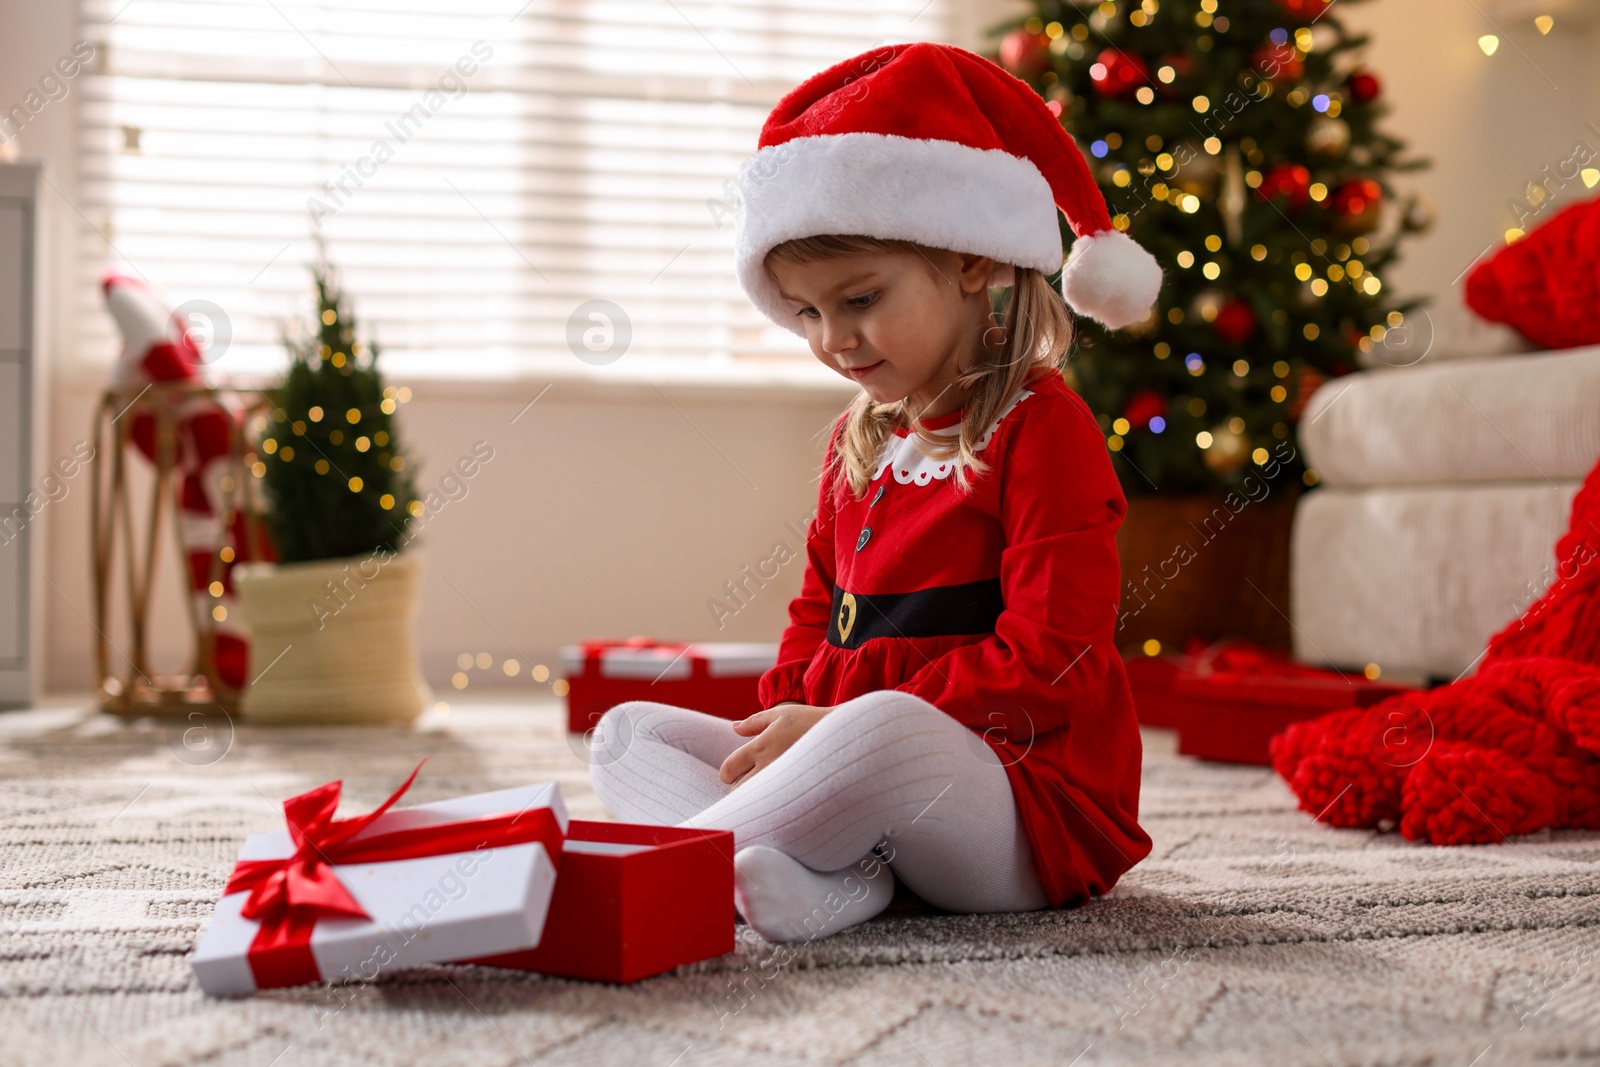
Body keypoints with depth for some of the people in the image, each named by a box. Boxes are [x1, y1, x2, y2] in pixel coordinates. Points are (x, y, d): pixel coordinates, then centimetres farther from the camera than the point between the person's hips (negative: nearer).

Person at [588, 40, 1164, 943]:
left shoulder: (1041, 428, -8)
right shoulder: (857, 444, 17)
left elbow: (1049, 665, -16)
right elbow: (817, 622, 23)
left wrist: (837, 721, -17)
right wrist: (786, 721, -1)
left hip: (1031, 815, -9)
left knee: (882, 729, -40)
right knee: (628, 732, 0)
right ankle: (832, 877, -26)